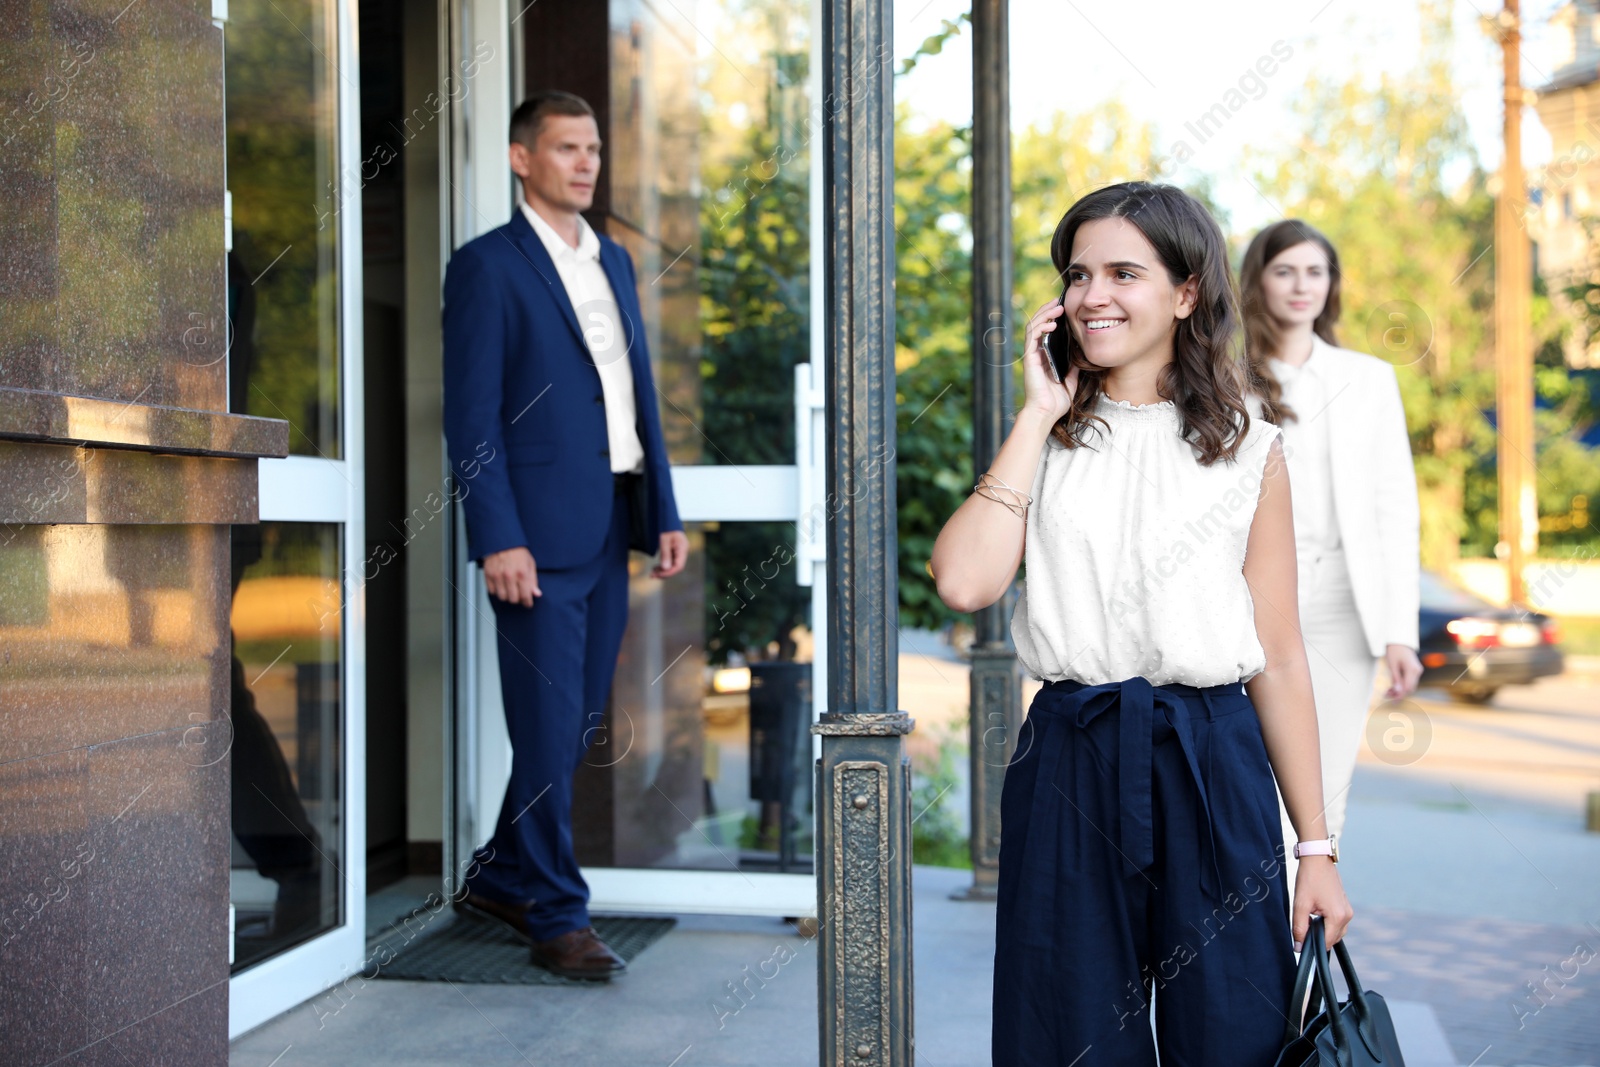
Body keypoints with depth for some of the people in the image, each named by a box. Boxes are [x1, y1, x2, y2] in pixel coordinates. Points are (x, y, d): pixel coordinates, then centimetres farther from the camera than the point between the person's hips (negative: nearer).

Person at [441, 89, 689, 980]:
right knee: (549, 728, -2)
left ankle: (502, 880, 29)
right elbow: (472, 416, -10)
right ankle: (556, 916, 9)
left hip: (612, 528, 8)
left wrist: (665, 512, 12)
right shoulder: (488, 266, -4)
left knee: (581, 719, 13)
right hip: (541, 534, -7)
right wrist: (498, 539, -16)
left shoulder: (615, 260, 17)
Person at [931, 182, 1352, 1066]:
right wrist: (1038, 415, -6)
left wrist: (1316, 848, 2)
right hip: (1069, 765, 1)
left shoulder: (1245, 450, 3)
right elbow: (964, 581, -13)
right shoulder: (1047, 442, 6)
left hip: (1211, 767, -1)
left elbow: (1278, 661, 3)